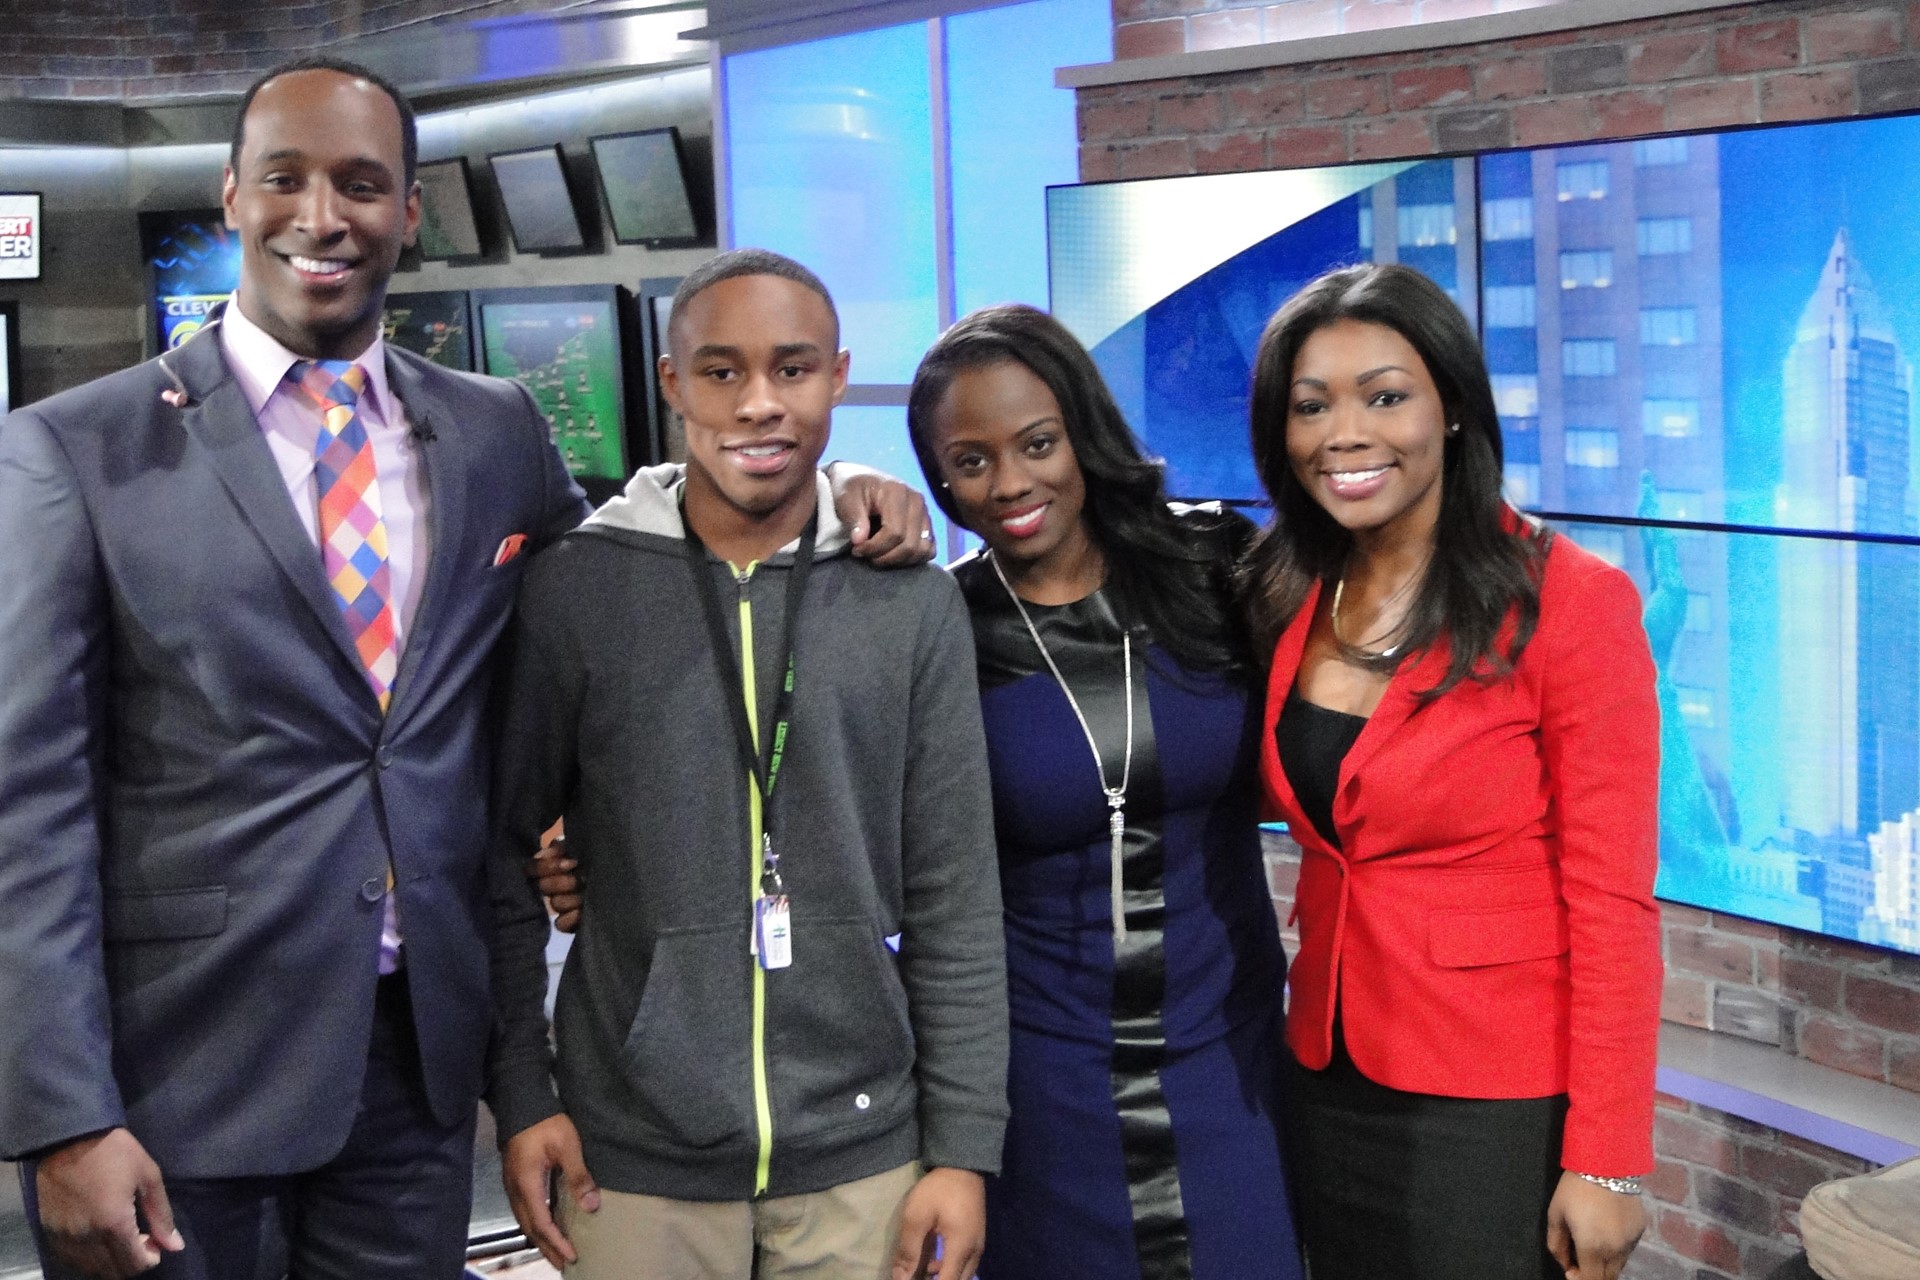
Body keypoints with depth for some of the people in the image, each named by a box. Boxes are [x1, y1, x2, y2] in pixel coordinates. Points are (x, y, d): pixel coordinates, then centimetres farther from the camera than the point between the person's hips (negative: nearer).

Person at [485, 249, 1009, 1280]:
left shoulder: (914, 606, -1)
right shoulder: (574, 590, -4)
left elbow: (953, 902, 0)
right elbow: (503, 855, 3)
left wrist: (964, 1147, -2)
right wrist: (519, 1090, -2)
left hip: (862, 1155, 1)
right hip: (633, 1155, 0)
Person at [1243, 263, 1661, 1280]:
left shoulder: (1567, 604, -15)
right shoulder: (1288, 597, 2)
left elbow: (1612, 903, -14)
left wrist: (1603, 1161, -14)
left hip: (1498, 1111, -5)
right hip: (1326, 1085, 6)